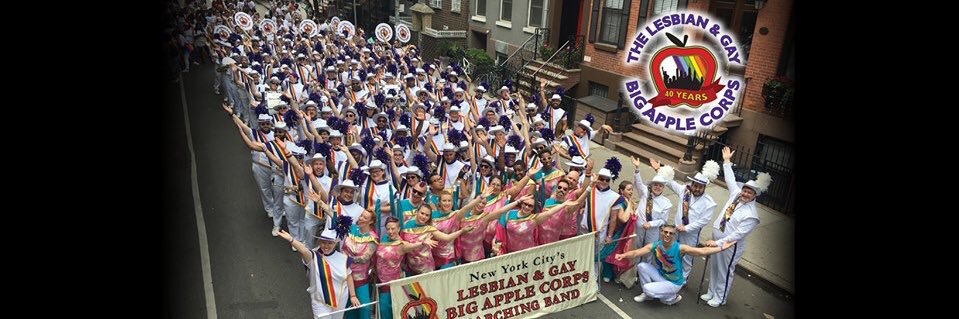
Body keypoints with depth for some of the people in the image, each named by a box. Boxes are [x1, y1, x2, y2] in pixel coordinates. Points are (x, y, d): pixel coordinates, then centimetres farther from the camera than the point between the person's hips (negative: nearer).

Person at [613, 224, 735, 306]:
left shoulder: (680, 248, -26)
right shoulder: (654, 246, -16)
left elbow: (703, 251, -27)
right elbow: (635, 253, -20)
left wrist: (722, 248, -32)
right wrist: (623, 255, -38)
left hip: (674, 283, -4)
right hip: (660, 275, 4)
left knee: (648, 289, -22)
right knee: (642, 266, -15)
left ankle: (673, 297, 7)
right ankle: (647, 293, 8)